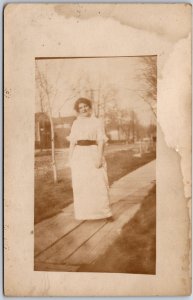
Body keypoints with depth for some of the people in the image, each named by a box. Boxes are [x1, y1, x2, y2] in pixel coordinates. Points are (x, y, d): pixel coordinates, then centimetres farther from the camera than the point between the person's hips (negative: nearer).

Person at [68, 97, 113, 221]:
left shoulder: (97, 122, 2)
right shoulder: (76, 123, 12)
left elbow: (101, 142, -5)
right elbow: (72, 142, 10)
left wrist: (99, 158, -15)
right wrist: (71, 158, 2)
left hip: (93, 154, -3)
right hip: (79, 156, 3)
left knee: (99, 183, -5)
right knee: (81, 184, 5)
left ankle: (105, 212, 5)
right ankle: (84, 212, 17)